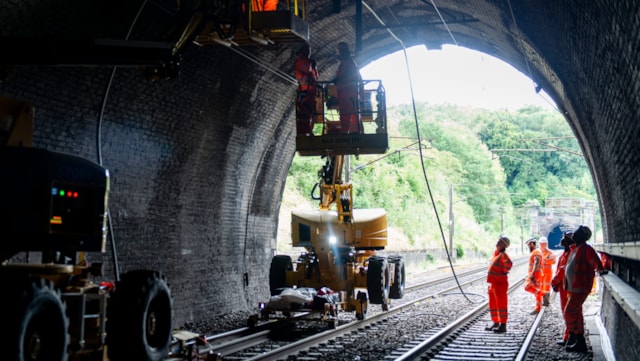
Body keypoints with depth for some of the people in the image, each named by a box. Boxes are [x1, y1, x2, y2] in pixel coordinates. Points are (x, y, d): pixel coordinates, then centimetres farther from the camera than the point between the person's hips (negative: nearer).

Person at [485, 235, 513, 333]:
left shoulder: (503, 254, -15)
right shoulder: (495, 253, 13)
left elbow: (509, 263, -33)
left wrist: (505, 271, -19)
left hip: (500, 283, -10)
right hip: (493, 283, 10)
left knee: (501, 304, -4)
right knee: (493, 304, 16)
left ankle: (503, 325, 0)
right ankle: (495, 323, 26)